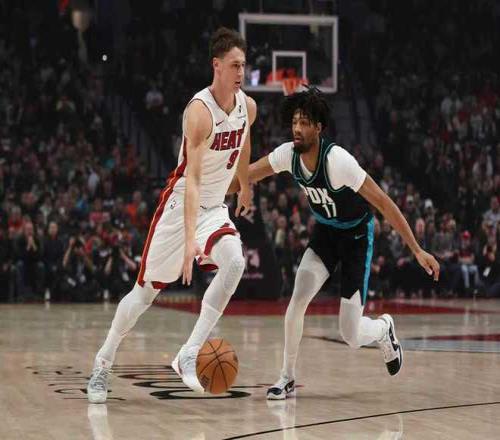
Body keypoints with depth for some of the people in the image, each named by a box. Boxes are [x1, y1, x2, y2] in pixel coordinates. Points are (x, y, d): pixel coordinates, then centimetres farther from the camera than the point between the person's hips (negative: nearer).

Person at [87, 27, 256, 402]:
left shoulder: (248, 107, -3)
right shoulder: (200, 110, -25)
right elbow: (193, 178, -33)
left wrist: (246, 187, 35)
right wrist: (191, 238, -42)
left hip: (215, 208, 5)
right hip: (181, 205, -5)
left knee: (235, 263, -24)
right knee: (147, 289, 2)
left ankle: (188, 355, -19)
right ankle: (103, 363, 24)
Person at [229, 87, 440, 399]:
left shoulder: (337, 160, -32)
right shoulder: (288, 154, -16)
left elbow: (384, 203, -29)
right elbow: (245, 176, 0)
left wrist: (417, 250, -29)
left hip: (356, 235, -4)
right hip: (325, 232, 5)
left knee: (351, 335, -7)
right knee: (298, 300, -17)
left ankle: (384, 329, 30)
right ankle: (288, 378, 0)